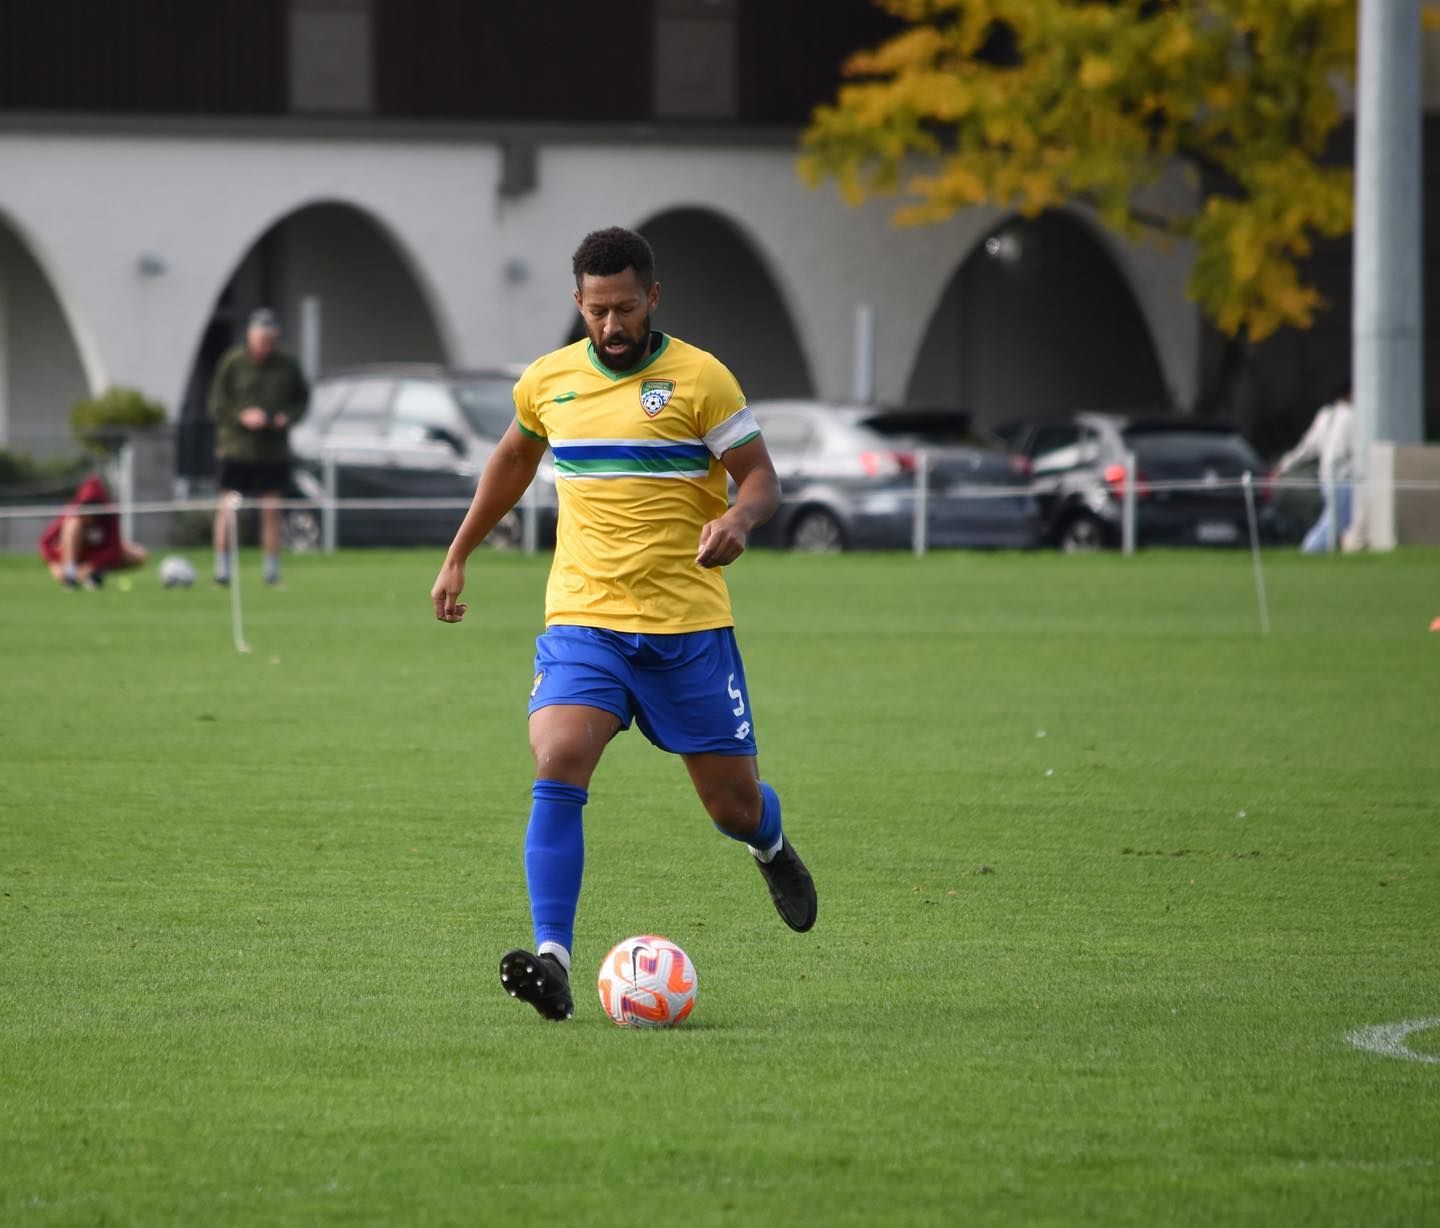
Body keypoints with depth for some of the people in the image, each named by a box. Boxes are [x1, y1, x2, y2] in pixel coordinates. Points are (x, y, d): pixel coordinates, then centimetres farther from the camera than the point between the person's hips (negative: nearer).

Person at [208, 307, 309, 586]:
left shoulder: (287, 366, 4)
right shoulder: (232, 363, -4)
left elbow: (302, 397, 14)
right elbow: (217, 404, -2)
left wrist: (288, 417, -6)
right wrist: (242, 416, -19)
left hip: (274, 448, 2)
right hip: (236, 446, -2)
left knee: (272, 509, 2)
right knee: (228, 508, -3)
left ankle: (272, 569, 8)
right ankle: (222, 567, 5)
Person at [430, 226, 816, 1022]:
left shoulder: (700, 379, -4)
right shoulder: (547, 381, 8)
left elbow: (761, 478, -4)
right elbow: (513, 459, 27)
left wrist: (739, 518, -27)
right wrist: (459, 555, 29)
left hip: (688, 626, -2)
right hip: (582, 620, 2)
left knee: (732, 802, 6)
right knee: (557, 767, -22)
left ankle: (771, 848, 45)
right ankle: (553, 961, -26)